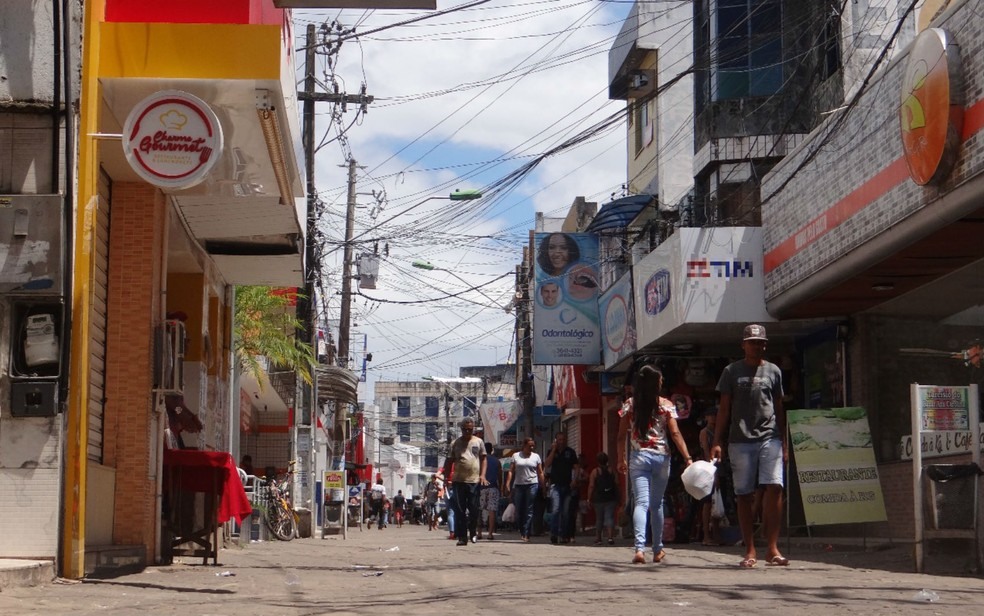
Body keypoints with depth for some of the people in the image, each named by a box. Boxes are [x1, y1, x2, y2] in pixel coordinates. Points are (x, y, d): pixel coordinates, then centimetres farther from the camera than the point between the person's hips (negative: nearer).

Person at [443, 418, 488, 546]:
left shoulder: (478, 442, 10)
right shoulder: (456, 443, 10)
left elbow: (484, 459, 10)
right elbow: (449, 461, 11)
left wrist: (482, 475, -3)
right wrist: (446, 478, 4)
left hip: (474, 481, 0)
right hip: (458, 481, 0)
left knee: (474, 509, 1)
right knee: (459, 510, -2)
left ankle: (473, 532, 22)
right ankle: (462, 537, 0)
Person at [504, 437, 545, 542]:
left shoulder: (536, 456, 9)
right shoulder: (516, 456, 9)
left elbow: (540, 473, 10)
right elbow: (511, 471, 5)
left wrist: (543, 486, 5)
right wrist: (508, 483, -6)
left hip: (532, 485, -1)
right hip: (518, 485, 1)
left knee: (529, 510, -6)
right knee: (519, 510, 2)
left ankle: (526, 534, -7)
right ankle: (522, 531, 18)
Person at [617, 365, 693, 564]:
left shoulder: (629, 404, 2)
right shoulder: (666, 405, -1)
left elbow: (622, 436, 3)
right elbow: (675, 434, -8)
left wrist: (621, 459, 14)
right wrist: (687, 458, -8)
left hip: (638, 457, 0)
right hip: (661, 456, 0)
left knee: (641, 502, -7)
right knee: (657, 503, 14)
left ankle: (640, 548, -26)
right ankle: (657, 550, 22)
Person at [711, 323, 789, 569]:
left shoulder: (773, 371, 14)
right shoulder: (732, 371, 8)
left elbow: (779, 408, 17)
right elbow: (724, 408, 8)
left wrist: (784, 443, 12)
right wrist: (717, 441, 1)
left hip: (769, 438, 1)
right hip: (740, 440, -1)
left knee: (774, 488, -14)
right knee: (745, 495, 1)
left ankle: (772, 548, -11)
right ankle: (750, 550, 6)